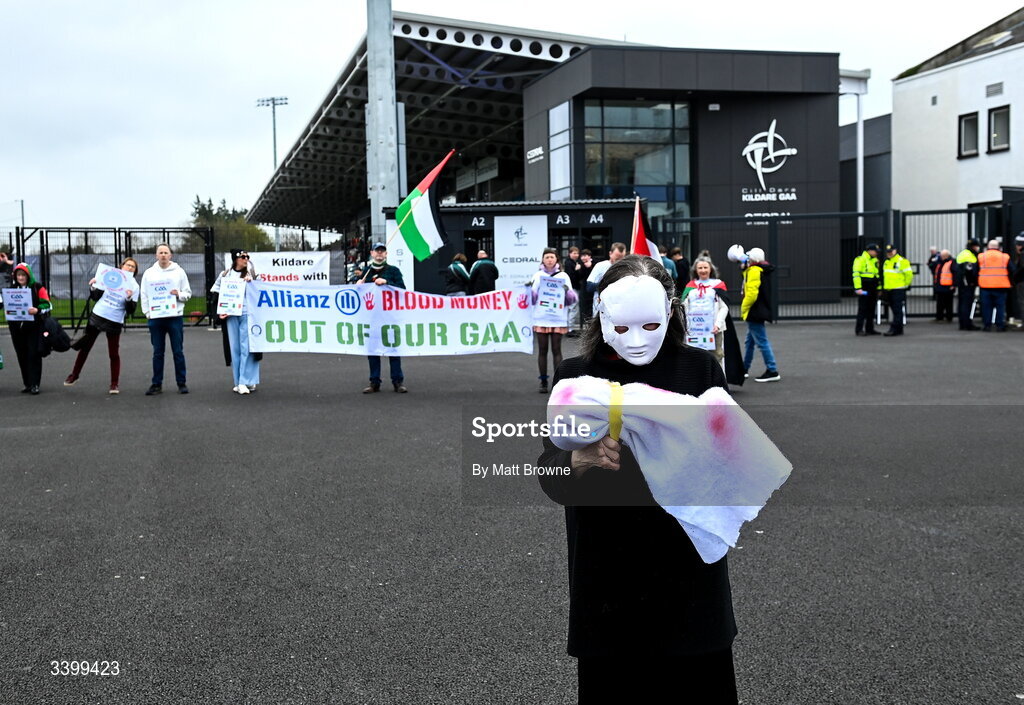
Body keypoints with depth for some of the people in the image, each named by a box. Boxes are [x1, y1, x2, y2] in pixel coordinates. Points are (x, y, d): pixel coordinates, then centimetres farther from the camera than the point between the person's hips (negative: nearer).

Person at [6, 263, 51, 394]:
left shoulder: (37, 287, -2)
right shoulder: (11, 289, 10)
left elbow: (46, 304, -4)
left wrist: (37, 310, -22)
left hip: (34, 326, -4)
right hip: (17, 328, 4)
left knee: (34, 354, -6)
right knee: (22, 356, 7)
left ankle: (34, 384, -3)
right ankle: (27, 384, 15)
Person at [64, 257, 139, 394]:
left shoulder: (134, 286, -3)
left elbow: (131, 311, -8)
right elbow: (96, 297, 9)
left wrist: (129, 298, -25)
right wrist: (92, 287, -10)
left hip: (115, 322, -2)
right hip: (96, 316, 2)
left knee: (114, 354, -1)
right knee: (85, 347, 11)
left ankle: (114, 384, 8)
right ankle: (74, 374, 27)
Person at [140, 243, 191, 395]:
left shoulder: (179, 272, 5)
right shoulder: (149, 273, 9)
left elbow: (188, 293, 6)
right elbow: (144, 295, 9)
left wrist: (179, 294, -14)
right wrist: (147, 313, -1)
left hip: (175, 316, -1)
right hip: (155, 318, 1)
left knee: (178, 352, 1)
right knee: (158, 353, 6)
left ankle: (181, 383, 8)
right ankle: (157, 384, 11)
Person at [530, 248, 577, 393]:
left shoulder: (563, 276, 7)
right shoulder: (537, 275, 9)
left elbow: (572, 299, 3)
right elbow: (533, 298, 8)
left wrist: (567, 291, -16)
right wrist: (529, 289, -10)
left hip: (558, 319, -1)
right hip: (541, 319, 1)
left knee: (556, 350, -3)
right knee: (542, 351, 4)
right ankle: (543, 382, 11)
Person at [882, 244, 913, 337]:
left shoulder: (902, 261, -9)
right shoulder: (886, 262, 16)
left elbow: (909, 274, -10)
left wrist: (906, 285, -3)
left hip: (899, 289, -8)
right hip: (889, 290, 9)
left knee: (898, 310, -8)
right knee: (893, 309, 11)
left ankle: (894, 329, -12)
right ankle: (899, 329, 19)